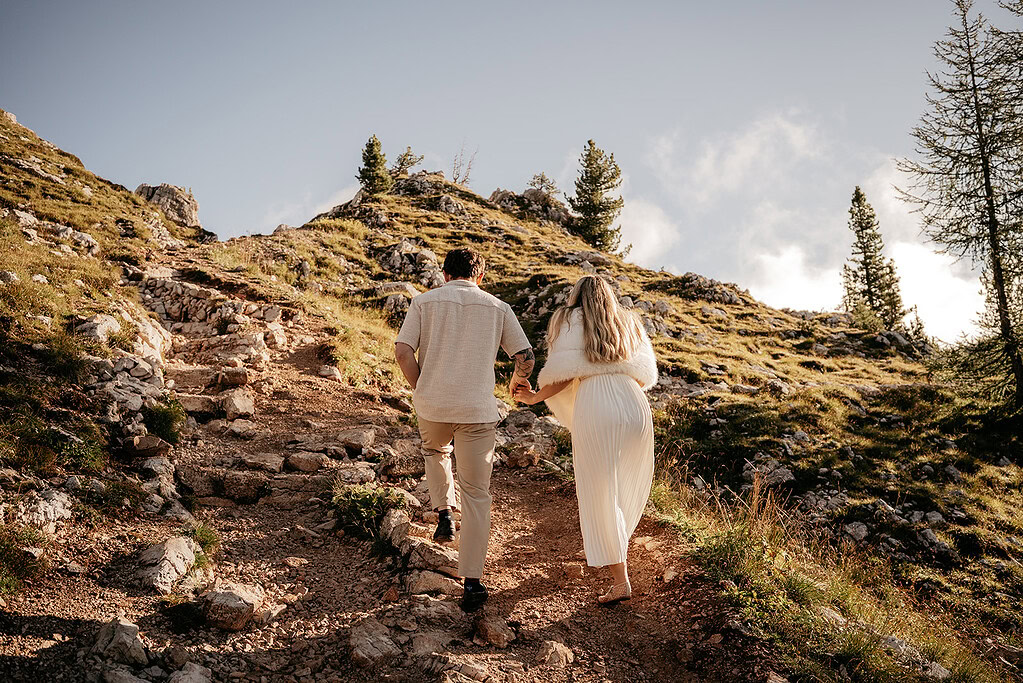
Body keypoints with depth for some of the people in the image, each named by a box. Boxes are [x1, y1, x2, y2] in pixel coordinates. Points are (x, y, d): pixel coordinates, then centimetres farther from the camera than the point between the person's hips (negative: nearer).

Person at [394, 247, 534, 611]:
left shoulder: (424, 301, 7)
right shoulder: (497, 307, 9)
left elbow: (403, 351, -4)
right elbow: (526, 356, 7)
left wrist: (421, 390, 9)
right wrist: (518, 380, 28)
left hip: (432, 404, 1)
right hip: (477, 409, -1)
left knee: (435, 451, 36)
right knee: (476, 493, 7)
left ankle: (444, 514, 23)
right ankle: (472, 582, 2)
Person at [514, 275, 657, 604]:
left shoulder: (571, 320, 11)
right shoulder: (629, 322, 23)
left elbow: (564, 375, -1)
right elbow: (644, 377, 17)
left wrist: (534, 397, 13)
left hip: (594, 412, -4)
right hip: (636, 410, 5)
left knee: (600, 494, 1)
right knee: (626, 487, 20)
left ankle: (620, 580, -1)